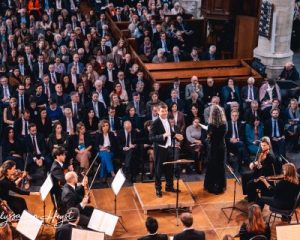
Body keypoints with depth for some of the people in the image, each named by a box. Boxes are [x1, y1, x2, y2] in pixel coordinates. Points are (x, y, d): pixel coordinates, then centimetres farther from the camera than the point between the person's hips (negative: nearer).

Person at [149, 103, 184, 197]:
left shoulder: (168, 121, 7)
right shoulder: (155, 123, -17)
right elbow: (151, 137, -22)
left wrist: (175, 136, 1)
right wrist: (163, 136, -33)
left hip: (169, 148, 7)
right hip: (160, 149, -7)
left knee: (169, 168, 17)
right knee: (159, 169, 4)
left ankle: (169, 186, 33)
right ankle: (158, 189, 16)